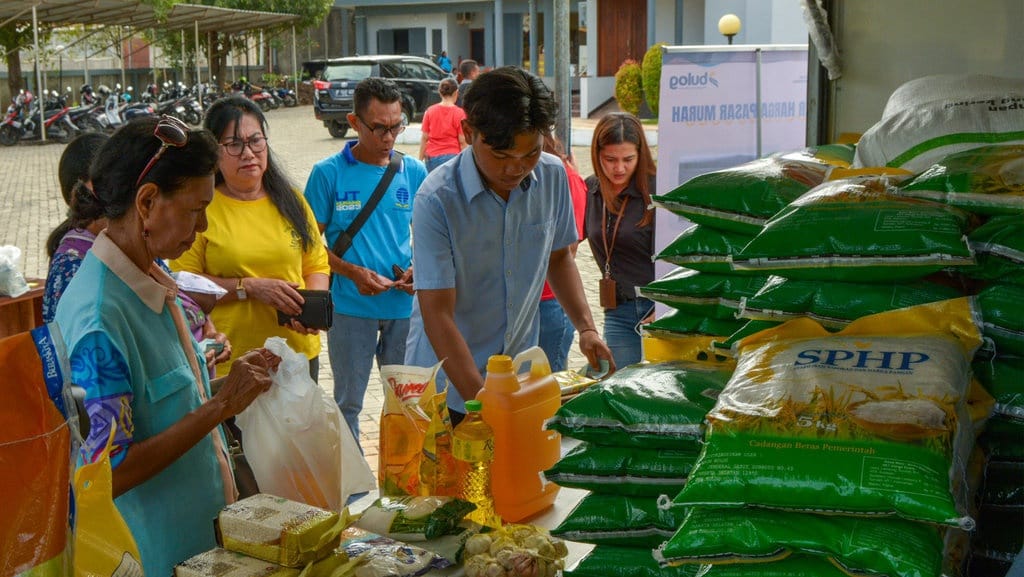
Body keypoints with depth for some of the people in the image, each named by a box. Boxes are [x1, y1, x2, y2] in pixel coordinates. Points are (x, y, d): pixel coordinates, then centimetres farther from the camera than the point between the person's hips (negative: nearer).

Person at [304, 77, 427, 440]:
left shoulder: (414, 172, 5)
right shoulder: (328, 173, -4)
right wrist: (353, 272, -16)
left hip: (404, 305, 3)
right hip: (350, 306, -3)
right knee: (348, 401, 9)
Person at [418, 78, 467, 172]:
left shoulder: (430, 111, 2)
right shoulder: (459, 113, -6)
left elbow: (424, 138, 4)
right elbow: (462, 141, -6)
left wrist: (421, 159, 10)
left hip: (432, 157, 3)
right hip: (451, 156, -3)